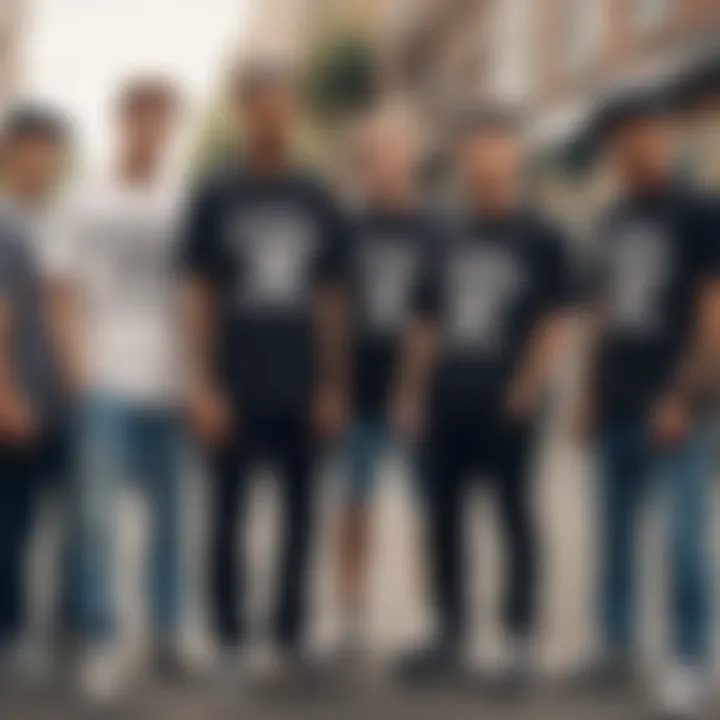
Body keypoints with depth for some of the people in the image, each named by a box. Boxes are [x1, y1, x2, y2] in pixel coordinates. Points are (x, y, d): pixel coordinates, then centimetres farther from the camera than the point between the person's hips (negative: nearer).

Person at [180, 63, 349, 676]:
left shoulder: (318, 201, 8)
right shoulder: (216, 197, 1)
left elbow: (332, 300, 11)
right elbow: (198, 297, 0)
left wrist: (334, 386, 5)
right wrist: (203, 385, -6)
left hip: (303, 390, 2)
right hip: (235, 389, -2)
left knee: (299, 514, 6)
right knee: (229, 511, 3)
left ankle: (291, 636, 17)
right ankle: (230, 637, 14)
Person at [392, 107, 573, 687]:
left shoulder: (540, 239, -2)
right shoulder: (451, 240, 12)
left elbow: (556, 322, -4)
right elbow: (427, 324, 15)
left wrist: (530, 388, -12)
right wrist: (412, 391, 9)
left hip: (507, 406, -5)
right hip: (447, 402, 5)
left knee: (516, 516, 2)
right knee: (444, 515, 8)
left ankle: (521, 642, 8)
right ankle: (451, 636, 19)